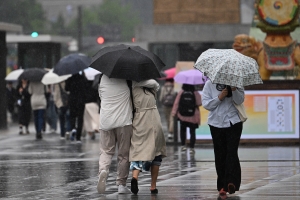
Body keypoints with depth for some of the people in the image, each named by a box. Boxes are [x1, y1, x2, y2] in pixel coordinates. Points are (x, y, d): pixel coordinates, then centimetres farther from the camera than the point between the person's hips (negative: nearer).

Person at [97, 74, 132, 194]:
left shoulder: (103, 79, 4)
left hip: (105, 120, 2)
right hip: (124, 120, -2)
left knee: (106, 151, 10)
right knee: (124, 154, 7)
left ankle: (103, 170, -20)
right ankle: (121, 184, 8)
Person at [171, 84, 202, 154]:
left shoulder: (181, 92, -10)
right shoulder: (195, 93, -14)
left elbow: (176, 103, -6)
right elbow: (199, 103, -8)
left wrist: (174, 113, 3)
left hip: (182, 116, 1)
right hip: (193, 117, -1)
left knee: (183, 130, 20)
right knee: (192, 131, 6)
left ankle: (183, 145, 23)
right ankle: (191, 148, 0)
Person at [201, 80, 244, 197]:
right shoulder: (210, 84, 5)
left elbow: (240, 100, -4)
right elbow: (206, 104, -1)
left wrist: (234, 90, -21)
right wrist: (219, 98, -14)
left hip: (233, 122, -1)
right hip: (217, 123, 1)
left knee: (232, 152, -13)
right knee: (220, 154, 2)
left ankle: (231, 182, -20)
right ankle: (222, 185, 7)